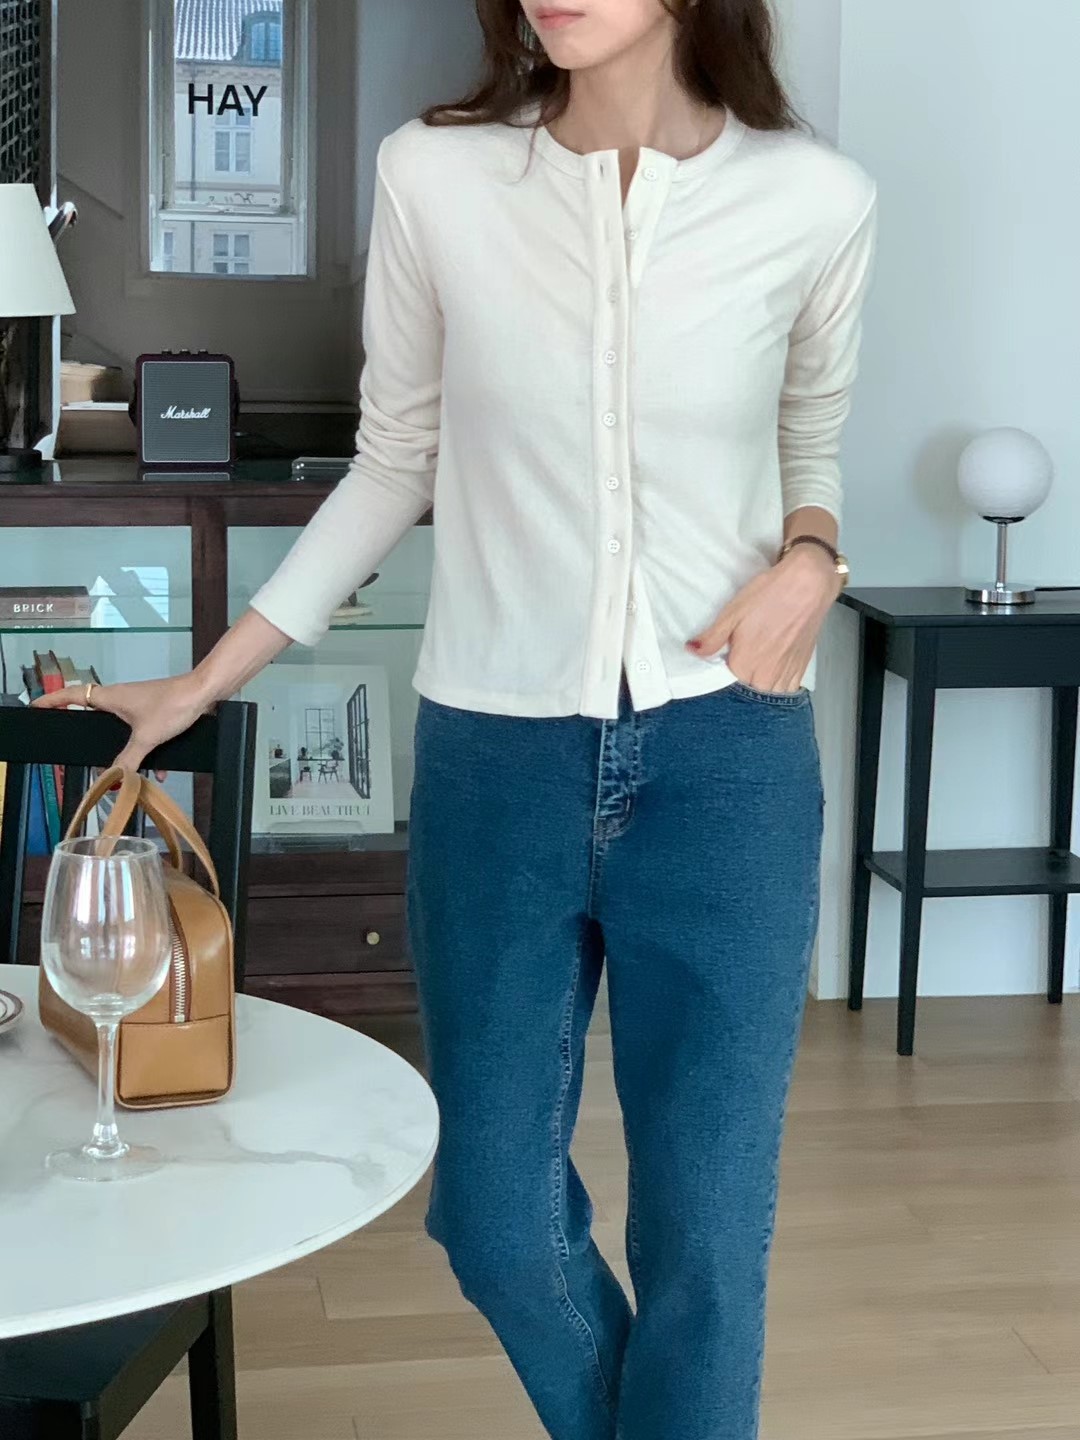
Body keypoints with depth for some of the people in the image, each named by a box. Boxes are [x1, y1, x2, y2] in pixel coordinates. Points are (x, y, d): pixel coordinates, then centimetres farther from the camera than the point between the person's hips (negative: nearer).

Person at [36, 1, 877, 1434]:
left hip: (724, 759, -1)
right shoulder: (435, 176, -7)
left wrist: (807, 560, -8)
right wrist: (204, 681, 6)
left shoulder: (814, 200, -6)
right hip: (495, 755, 1)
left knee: (706, 1228, 4)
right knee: (497, 1216, 10)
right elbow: (395, 464, 6)